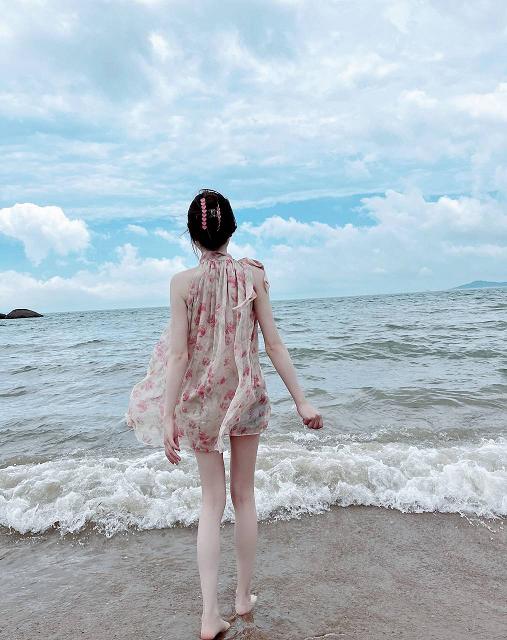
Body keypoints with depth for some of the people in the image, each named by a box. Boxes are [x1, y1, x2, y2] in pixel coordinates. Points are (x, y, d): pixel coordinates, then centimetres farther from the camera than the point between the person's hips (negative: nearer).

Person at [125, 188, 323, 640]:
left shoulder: (183, 282, -11)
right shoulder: (252, 275, -8)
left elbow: (179, 355, -12)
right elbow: (274, 344, -8)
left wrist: (168, 418, -5)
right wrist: (302, 400, -1)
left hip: (202, 401, -1)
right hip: (247, 397, 1)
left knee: (212, 502, 15)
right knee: (244, 497, 18)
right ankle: (244, 595, 34)